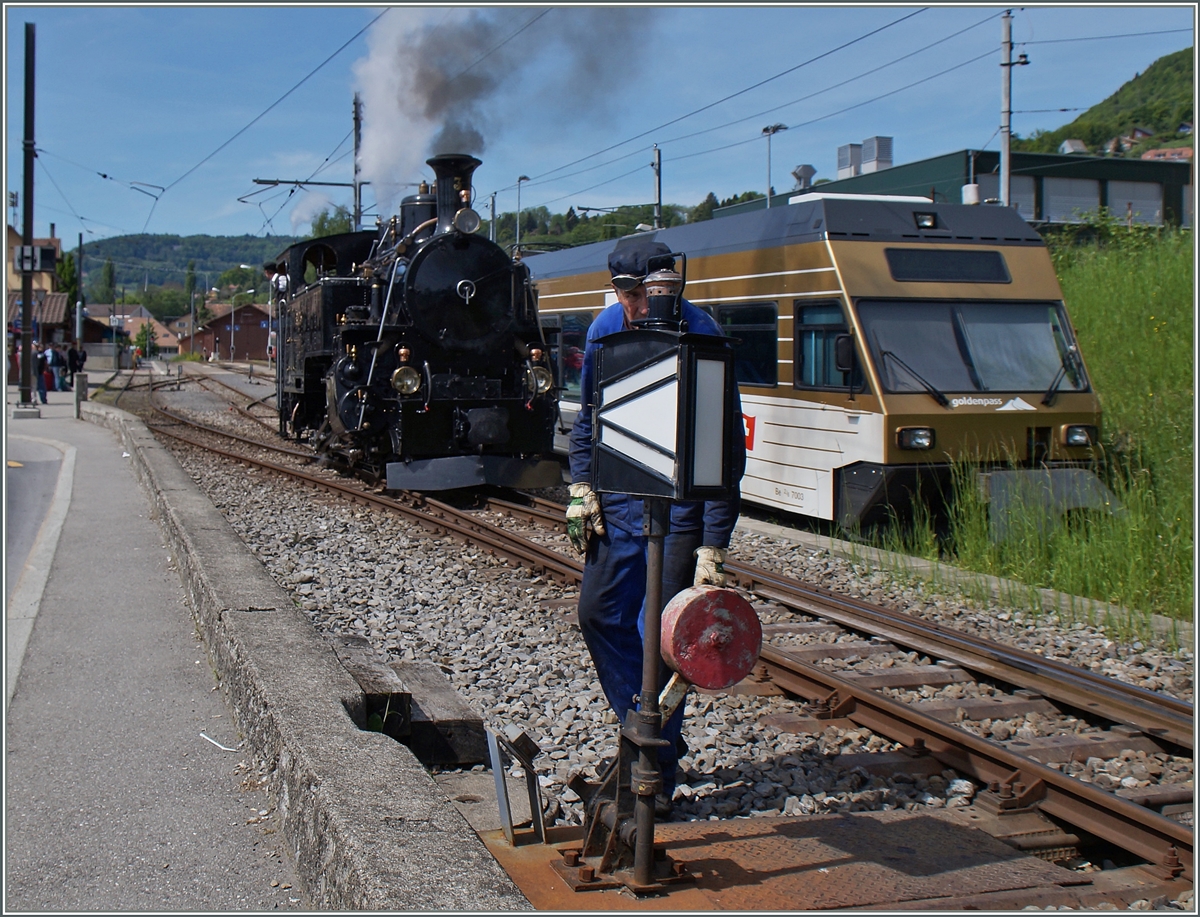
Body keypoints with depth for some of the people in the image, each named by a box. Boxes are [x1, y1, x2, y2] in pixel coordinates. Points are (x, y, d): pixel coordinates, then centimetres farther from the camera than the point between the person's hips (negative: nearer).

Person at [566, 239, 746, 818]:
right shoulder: (605, 330, -1)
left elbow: (726, 449, -18)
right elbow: (587, 416, 14)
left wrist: (713, 547, -22)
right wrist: (582, 489, 3)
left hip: (681, 508, -6)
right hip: (619, 500, 6)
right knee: (600, 613, 8)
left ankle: (659, 775, 11)